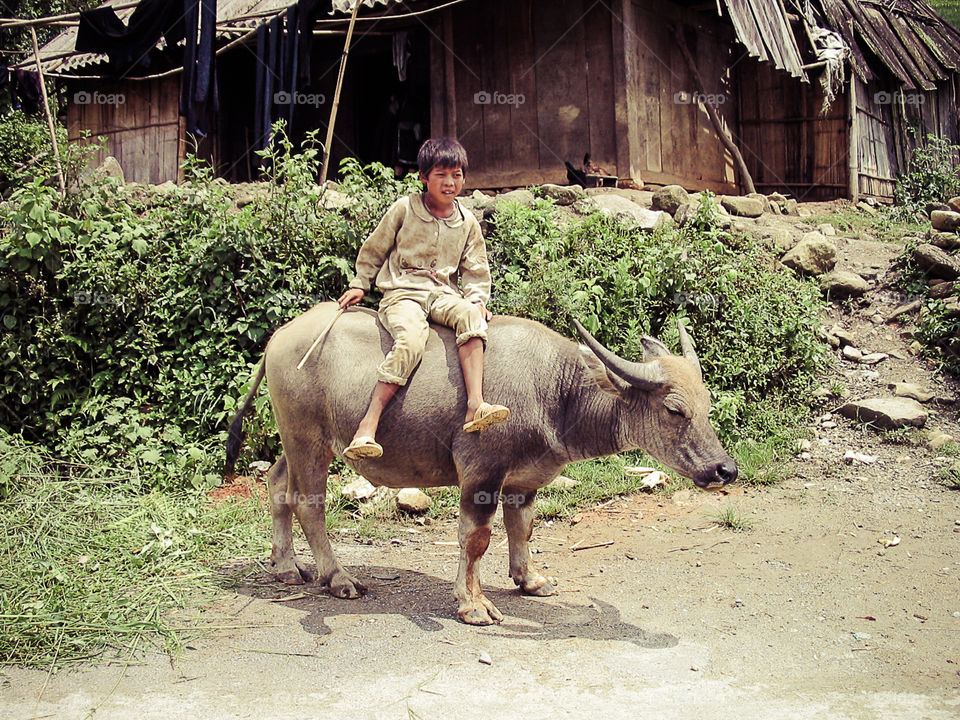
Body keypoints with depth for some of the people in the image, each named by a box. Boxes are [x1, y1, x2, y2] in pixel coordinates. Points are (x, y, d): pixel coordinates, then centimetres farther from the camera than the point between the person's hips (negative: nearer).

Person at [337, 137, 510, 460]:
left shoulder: (467, 222, 12)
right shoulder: (404, 209, 3)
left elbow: (476, 270, 18)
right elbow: (373, 250, 13)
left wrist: (476, 300, 2)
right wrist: (360, 284, 10)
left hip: (443, 294, 3)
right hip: (401, 292, -3)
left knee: (468, 314, -32)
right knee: (411, 339, -34)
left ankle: (475, 405, -43)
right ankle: (368, 424, -36)